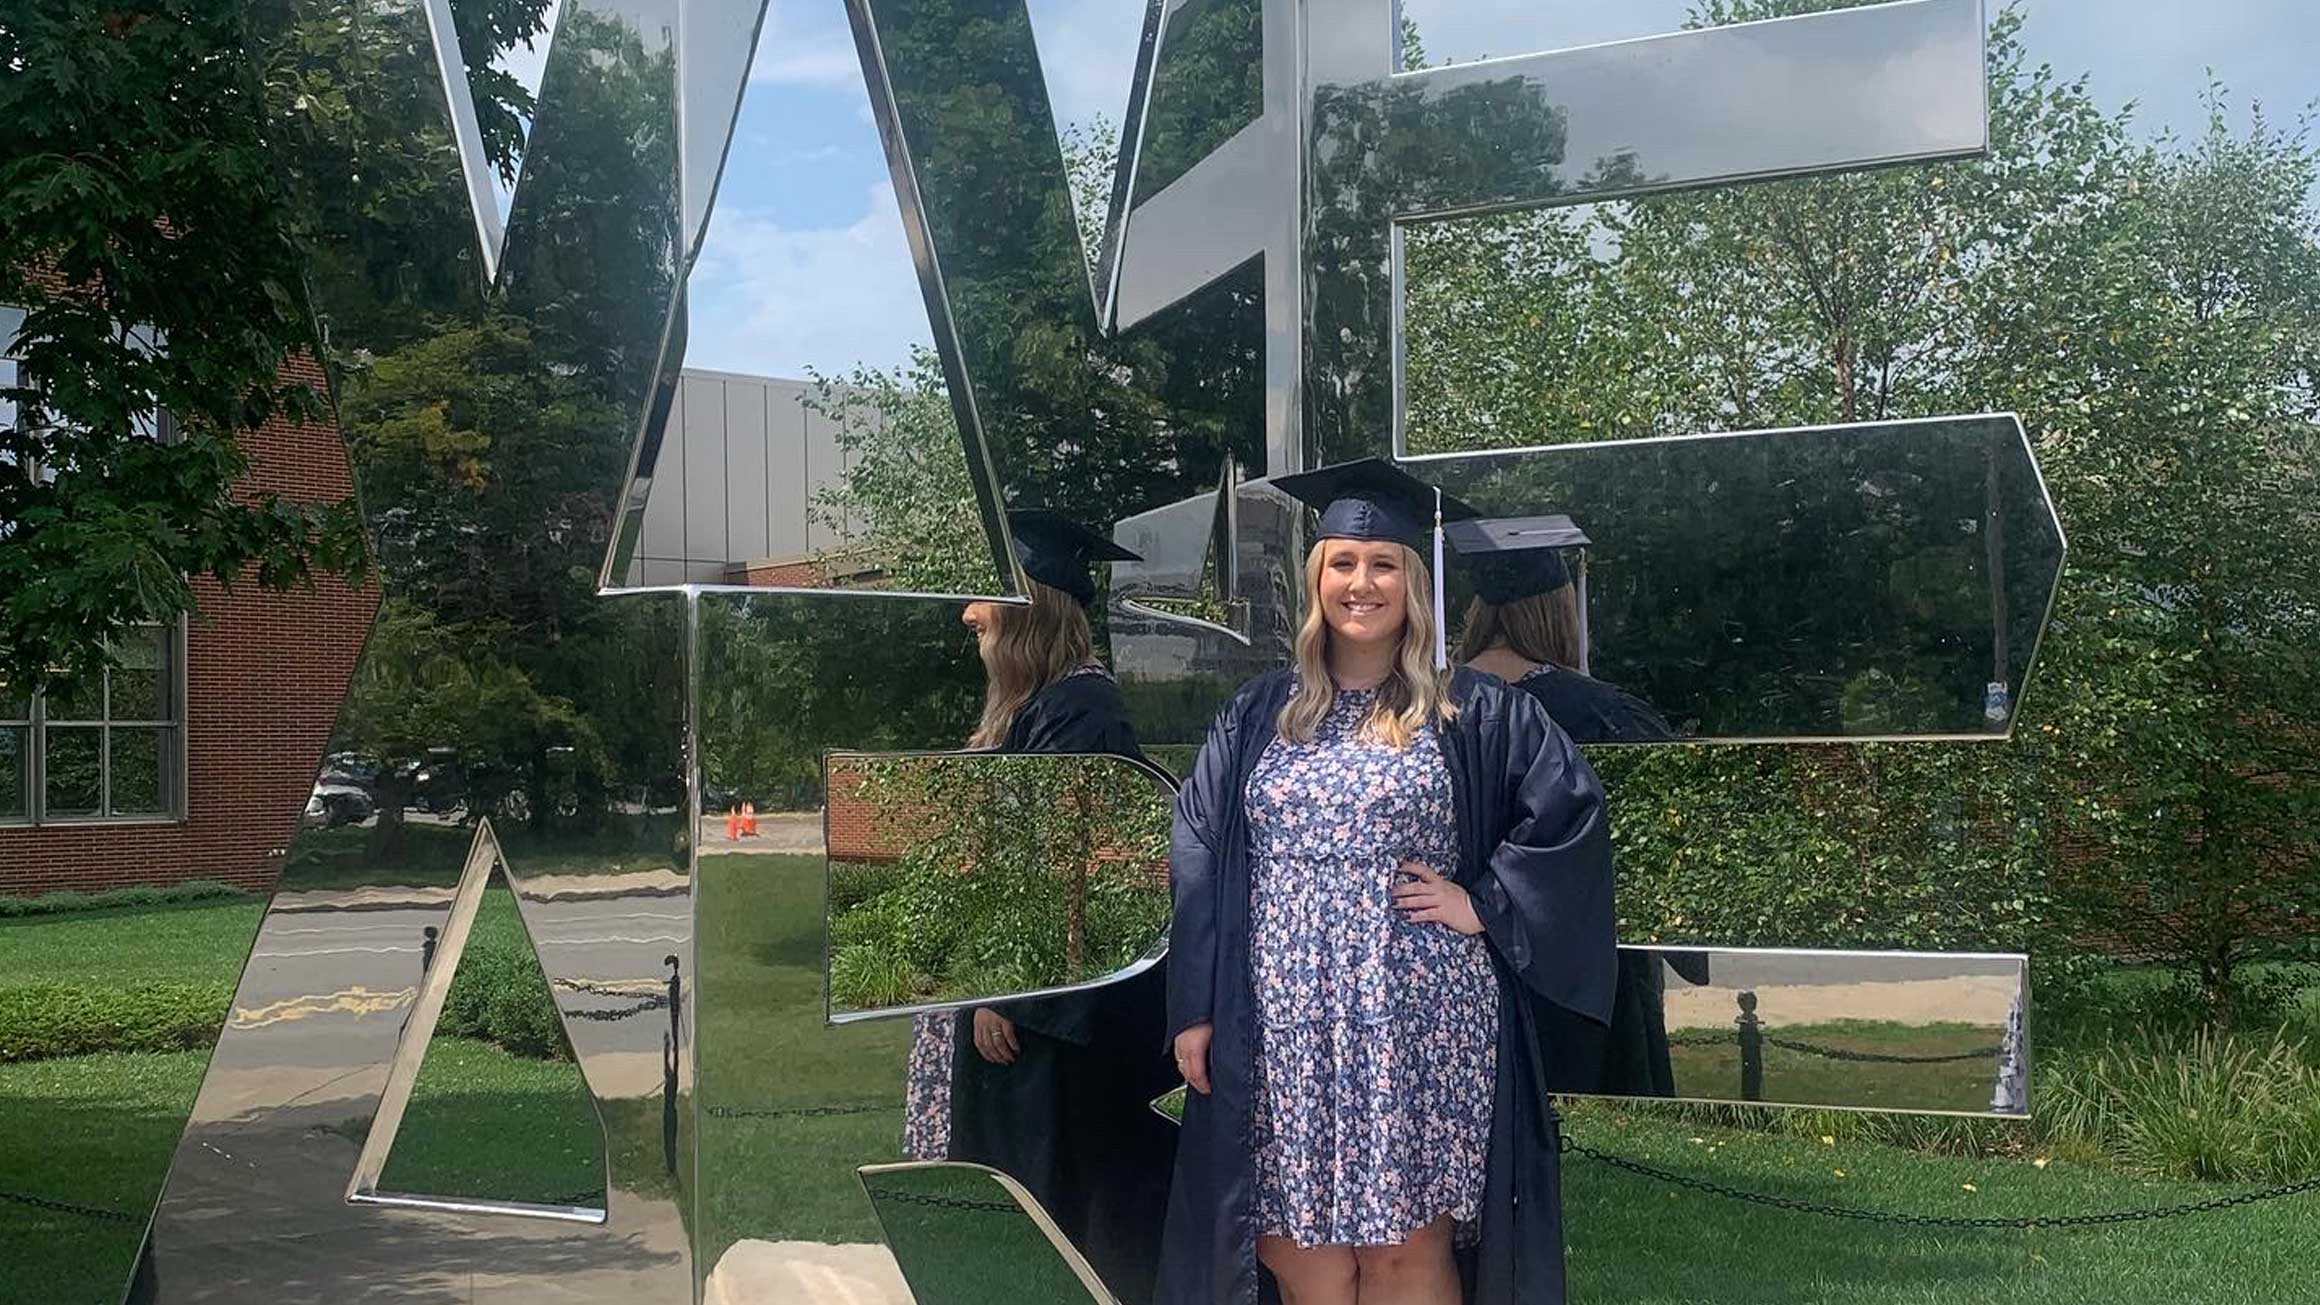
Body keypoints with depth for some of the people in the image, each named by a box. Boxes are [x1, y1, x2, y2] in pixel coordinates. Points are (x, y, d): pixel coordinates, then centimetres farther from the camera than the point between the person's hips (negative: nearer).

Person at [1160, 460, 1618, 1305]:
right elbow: (1199, 857, 7)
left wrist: (1484, 906, -7)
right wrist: (1193, 1008, 0)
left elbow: (1571, 813, 1)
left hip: (1421, 1026, -2)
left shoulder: (1473, 714, 3)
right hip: (1283, 1029, 2)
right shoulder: (1259, 713, 9)